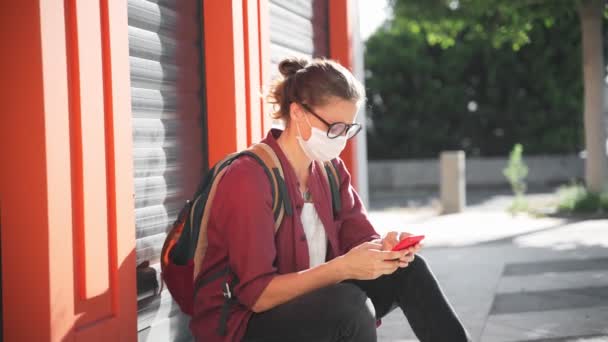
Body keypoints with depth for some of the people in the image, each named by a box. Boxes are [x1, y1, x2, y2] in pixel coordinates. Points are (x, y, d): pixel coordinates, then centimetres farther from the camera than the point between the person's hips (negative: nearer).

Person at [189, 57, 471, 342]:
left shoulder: (331, 170, 4)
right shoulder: (248, 179, -20)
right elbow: (257, 294, -24)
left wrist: (385, 247, -22)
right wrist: (343, 267, -32)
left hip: (309, 305, 7)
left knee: (409, 271, -10)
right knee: (347, 301, -32)